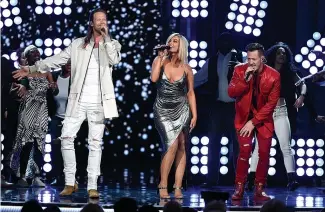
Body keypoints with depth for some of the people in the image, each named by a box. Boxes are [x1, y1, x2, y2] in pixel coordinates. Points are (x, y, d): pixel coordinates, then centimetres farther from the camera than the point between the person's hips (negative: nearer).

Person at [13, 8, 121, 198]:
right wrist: (32, 69, 4)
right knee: (67, 137, -5)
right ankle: (70, 182, 5)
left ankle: (92, 186, 0)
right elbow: (57, 60, 8)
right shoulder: (78, 44, 9)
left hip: (99, 102, -1)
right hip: (78, 101, 1)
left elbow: (114, 60, -14)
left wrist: (106, 36, -10)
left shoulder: (112, 45, 7)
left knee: (95, 143, 0)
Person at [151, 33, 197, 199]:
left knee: (181, 147, -2)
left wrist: (194, 115, 1)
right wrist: (161, 58, -14)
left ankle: (178, 187, 1)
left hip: (181, 110, 2)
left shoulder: (186, 68, 1)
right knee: (172, 145, -16)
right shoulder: (160, 61, -2)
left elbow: (190, 93, 7)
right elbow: (154, 78, -20)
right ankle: (163, 185, -6)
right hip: (162, 111, -2)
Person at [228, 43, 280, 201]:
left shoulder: (273, 75, -13)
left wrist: (254, 122, -14)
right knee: (245, 150, -14)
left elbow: (271, 103, -12)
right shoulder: (240, 70, -7)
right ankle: (239, 188, -7)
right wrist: (245, 79, -26)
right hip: (244, 116, 0)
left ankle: (259, 189, 6)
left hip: (263, 118, 0)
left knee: (264, 153, -5)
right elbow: (231, 93, -12)